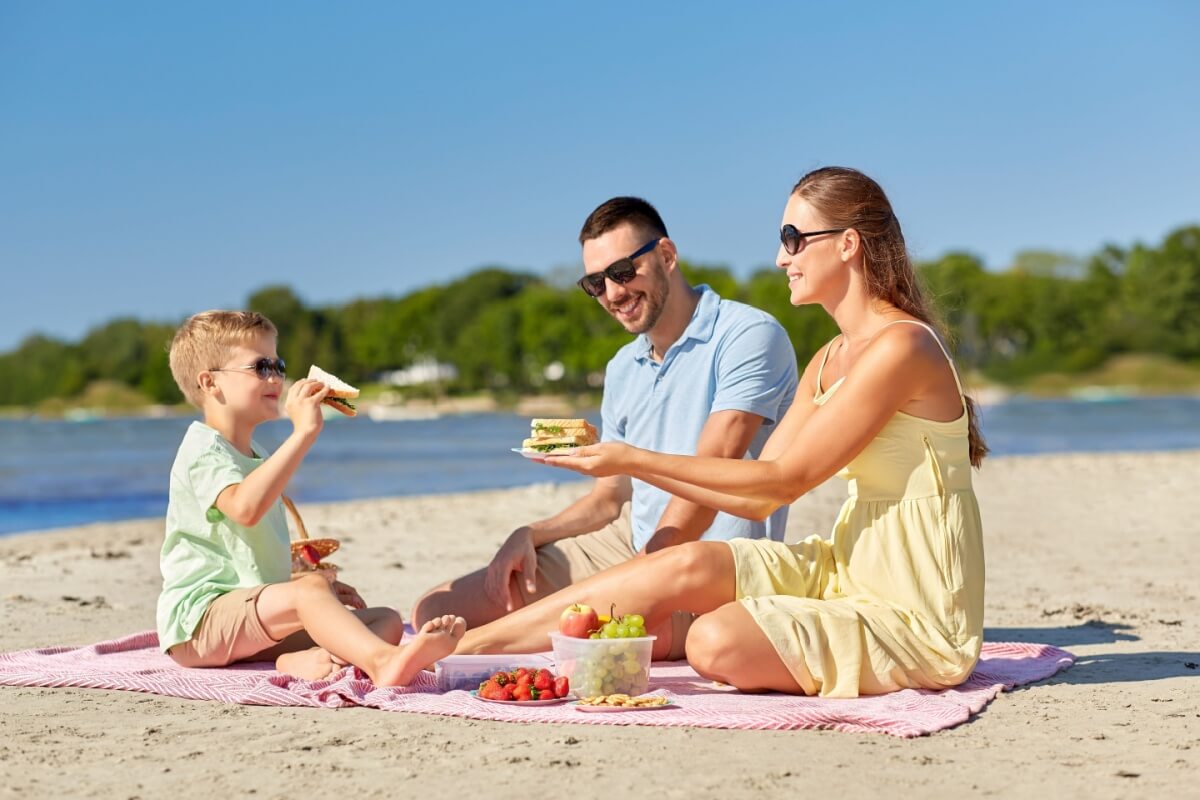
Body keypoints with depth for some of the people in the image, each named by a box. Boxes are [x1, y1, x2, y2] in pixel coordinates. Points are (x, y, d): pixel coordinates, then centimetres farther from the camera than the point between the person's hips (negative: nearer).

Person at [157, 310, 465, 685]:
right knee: (310, 589, -35)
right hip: (198, 618, -9)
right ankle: (383, 661, -58)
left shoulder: (256, 456, 23)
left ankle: (306, 659, -39)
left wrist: (315, 584, 19)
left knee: (388, 620, -7)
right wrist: (303, 433, -30)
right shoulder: (203, 450, -9)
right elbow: (244, 507, -32)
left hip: (251, 626, 9)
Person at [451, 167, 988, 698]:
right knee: (691, 565, -11)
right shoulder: (829, 361, 12)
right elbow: (757, 499, 9)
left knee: (717, 642, -26)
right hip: (849, 572, 8)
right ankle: (456, 645, -10)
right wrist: (626, 462, 2)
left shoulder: (901, 346, -17)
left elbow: (786, 479, -16)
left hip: (917, 616, -8)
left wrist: (637, 459, -14)